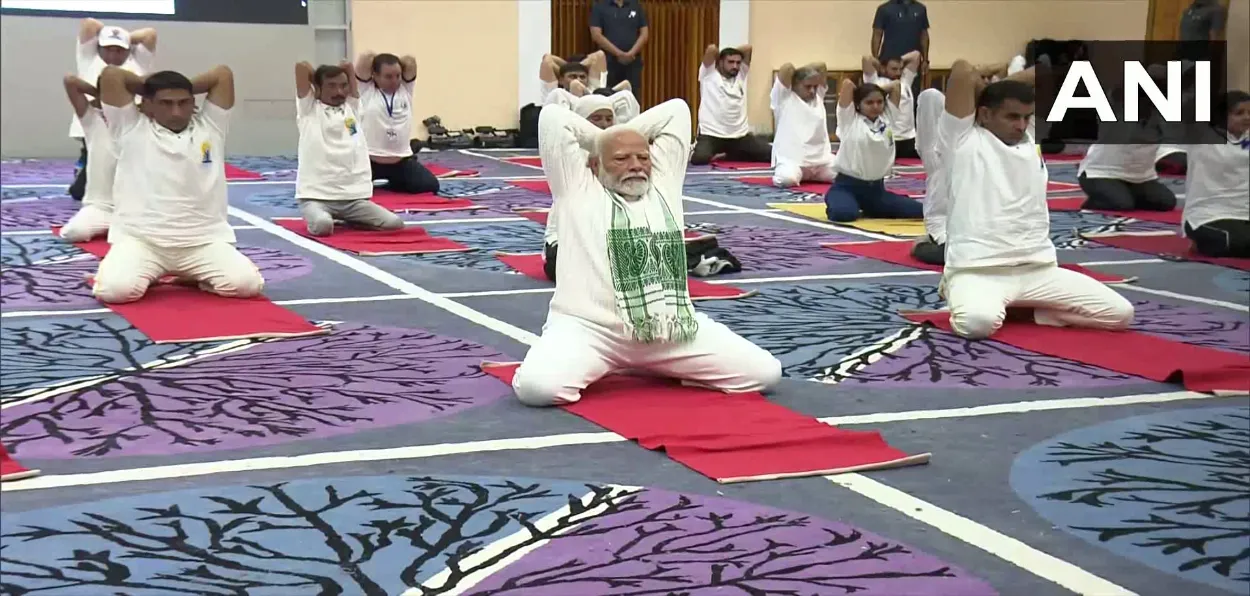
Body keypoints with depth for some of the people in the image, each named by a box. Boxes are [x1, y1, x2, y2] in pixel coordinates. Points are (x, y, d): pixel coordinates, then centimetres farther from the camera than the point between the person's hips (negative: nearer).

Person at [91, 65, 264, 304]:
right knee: (116, 289, -28)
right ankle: (147, 274, 10)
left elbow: (223, 74, 9)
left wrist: (186, 89, 16)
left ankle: (196, 276, 13)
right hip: (140, 238, -2)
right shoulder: (132, 130, 5)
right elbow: (111, 75, 1)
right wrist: (148, 86, 15)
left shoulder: (209, 127, 12)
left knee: (246, 284, -20)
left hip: (204, 240, 2)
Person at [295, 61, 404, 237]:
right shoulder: (309, 109, 4)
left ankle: (349, 221, 12)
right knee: (323, 225, -36)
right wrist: (317, 78, 14)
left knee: (395, 224, -14)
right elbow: (302, 66, -3)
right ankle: (318, 217, 2)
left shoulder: (352, 107, 16)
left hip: (354, 196, 4)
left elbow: (348, 66, 16)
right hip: (316, 195, -4)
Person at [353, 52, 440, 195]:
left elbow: (410, 61, -2)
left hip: (402, 160, 3)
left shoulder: (405, 90, 7)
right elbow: (366, 58, -9)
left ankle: (391, 186, 22)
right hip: (369, 159, -3)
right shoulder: (366, 91, -3)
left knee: (430, 186, -7)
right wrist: (381, 60, 9)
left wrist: (394, 61, 11)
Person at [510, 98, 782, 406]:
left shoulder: (663, 180, 18)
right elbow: (553, 116, 4)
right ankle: (598, 365, 4)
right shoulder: (578, 187, 7)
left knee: (763, 372, -3)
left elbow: (677, 110, 21)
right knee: (537, 386, -32)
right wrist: (601, 138, 18)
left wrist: (623, 132, 22)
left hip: (671, 329, 5)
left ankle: (660, 367, 17)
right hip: (589, 328, -4)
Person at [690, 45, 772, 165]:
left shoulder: (741, 75, 13)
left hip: (740, 135, 5)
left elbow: (748, 49, 8)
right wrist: (721, 54, 9)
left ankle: (730, 156, 15)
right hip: (711, 135, -5)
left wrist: (730, 52, 14)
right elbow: (711, 49, -11)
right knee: (699, 158, -34)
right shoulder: (709, 74, 0)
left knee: (772, 155, -5)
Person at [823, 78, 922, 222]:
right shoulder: (849, 119, -4)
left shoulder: (887, 117, 9)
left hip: (877, 188, 5)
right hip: (847, 186, -5)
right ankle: (834, 203, 5)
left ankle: (868, 207, 17)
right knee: (844, 214, -36)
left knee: (919, 211, -6)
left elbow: (895, 85, 9)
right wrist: (857, 93, 7)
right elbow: (847, 83, -12)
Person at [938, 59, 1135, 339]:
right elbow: (963, 71, -8)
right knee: (978, 322, -39)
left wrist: (1000, 86, 18)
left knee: (1121, 313, -5)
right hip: (977, 269, -6)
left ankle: (1021, 309, 6)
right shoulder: (963, 140, 1)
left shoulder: (1033, 138, 18)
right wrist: (986, 92, 11)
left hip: (1039, 268, 6)